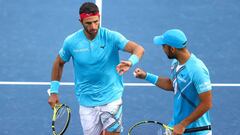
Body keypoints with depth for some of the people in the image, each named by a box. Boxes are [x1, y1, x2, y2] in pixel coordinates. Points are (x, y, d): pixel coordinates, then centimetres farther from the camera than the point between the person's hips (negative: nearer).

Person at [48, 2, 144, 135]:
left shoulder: (111, 37, -11)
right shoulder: (71, 42, -5)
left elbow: (138, 49, -22)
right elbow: (59, 63, 13)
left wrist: (130, 62, -44)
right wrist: (54, 92, 11)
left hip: (111, 98, -1)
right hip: (86, 102, 1)